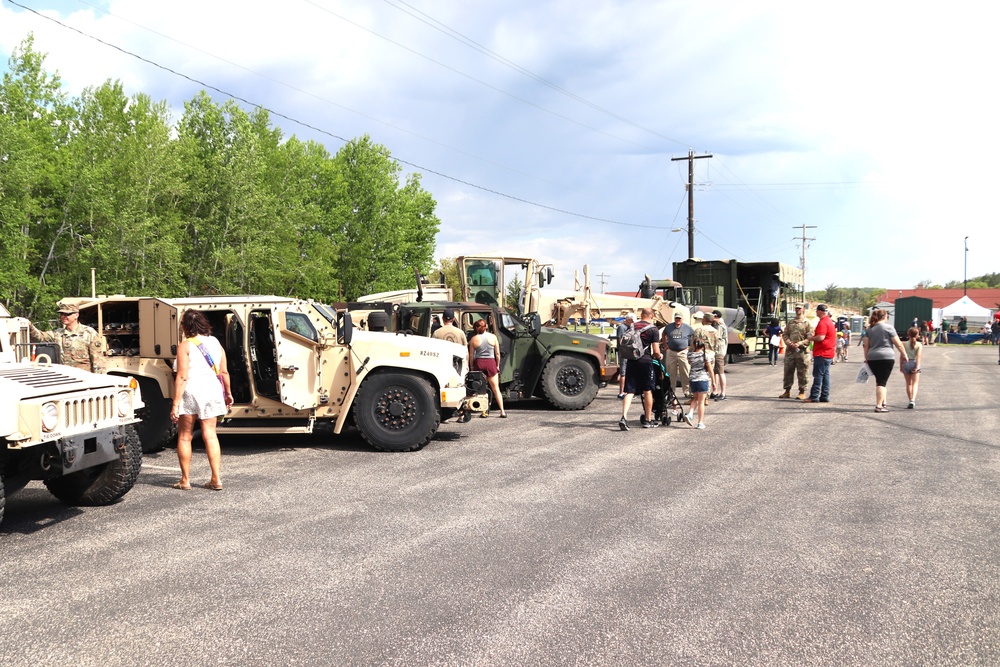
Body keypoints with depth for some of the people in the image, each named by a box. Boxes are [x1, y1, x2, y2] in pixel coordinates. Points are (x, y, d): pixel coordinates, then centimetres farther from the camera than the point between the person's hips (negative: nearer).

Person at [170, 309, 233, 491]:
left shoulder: (185, 346, -9)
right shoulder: (215, 342, 7)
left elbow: (182, 377, -14)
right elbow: (224, 372, 8)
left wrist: (175, 404, -14)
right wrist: (228, 393, 20)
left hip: (190, 392, -5)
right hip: (212, 391, 5)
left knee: (184, 436, 9)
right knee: (210, 435, 8)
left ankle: (185, 480, 13)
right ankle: (216, 479, 4)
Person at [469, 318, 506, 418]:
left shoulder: (474, 339, -1)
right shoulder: (493, 337, 2)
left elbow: (471, 355, 1)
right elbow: (497, 354, 4)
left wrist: (471, 367, 12)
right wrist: (497, 365, 15)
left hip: (479, 363, -1)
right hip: (491, 363, 1)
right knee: (496, 388, 7)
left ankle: (485, 411, 5)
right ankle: (502, 411, 4)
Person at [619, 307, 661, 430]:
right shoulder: (653, 329, -3)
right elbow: (656, 351, -6)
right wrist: (659, 356, 15)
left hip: (631, 361, 4)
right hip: (645, 361, -4)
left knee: (629, 391, 3)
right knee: (647, 391, 9)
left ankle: (624, 417, -14)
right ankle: (648, 420, 17)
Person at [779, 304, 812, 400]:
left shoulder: (808, 323, 0)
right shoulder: (790, 322, 15)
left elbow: (810, 338, -6)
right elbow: (785, 334, 13)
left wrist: (799, 344, -18)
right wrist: (789, 343, -7)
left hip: (802, 351, -4)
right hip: (790, 350, 5)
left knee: (802, 373, 0)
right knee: (788, 371, 7)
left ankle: (802, 392, 8)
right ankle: (787, 391, 15)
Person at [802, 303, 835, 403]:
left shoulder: (823, 323, -17)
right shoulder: (829, 321, 17)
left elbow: (820, 337, -26)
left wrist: (810, 338, -10)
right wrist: (814, 335, 13)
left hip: (821, 354, -10)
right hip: (828, 353, 10)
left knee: (818, 375, -8)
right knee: (825, 375, 10)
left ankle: (814, 397, -7)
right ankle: (825, 397, 12)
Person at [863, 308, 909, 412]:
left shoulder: (870, 329, 12)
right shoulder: (888, 327, -2)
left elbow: (866, 345, 11)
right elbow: (898, 344, -3)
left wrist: (867, 358, 17)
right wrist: (904, 354, 8)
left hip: (872, 358, 5)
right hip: (886, 358, -5)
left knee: (879, 381, 16)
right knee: (882, 382, -5)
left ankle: (883, 403, 19)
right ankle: (879, 406, -9)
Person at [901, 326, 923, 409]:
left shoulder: (905, 344, 1)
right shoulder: (919, 344, -3)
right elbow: (919, 356, -12)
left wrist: (900, 366, 7)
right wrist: (917, 366, -14)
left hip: (906, 364, 2)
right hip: (914, 363, -2)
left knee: (908, 384, 14)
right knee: (915, 383, -3)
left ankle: (911, 400, 19)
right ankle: (913, 400, -22)